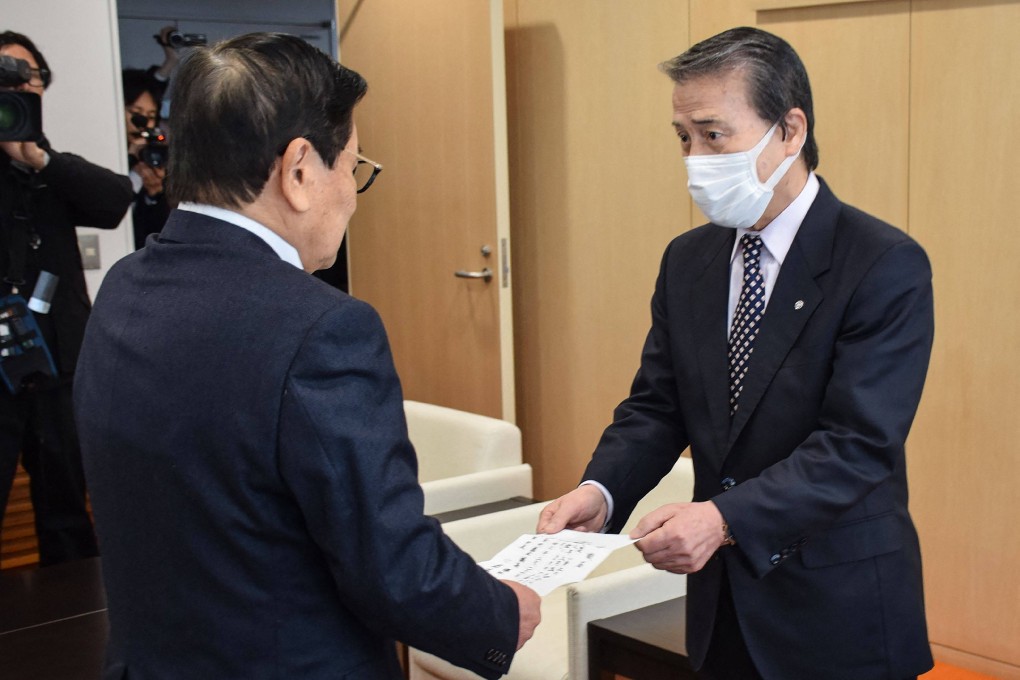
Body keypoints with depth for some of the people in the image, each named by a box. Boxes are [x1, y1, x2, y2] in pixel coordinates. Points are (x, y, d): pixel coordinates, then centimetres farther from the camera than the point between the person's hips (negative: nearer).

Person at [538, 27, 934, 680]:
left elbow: (858, 445, -21)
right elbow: (657, 405, 4)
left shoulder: (886, 266, -15)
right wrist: (600, 491, -14)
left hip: (839, 610, -5)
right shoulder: (687, 260, 4)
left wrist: (726, 518, -32)